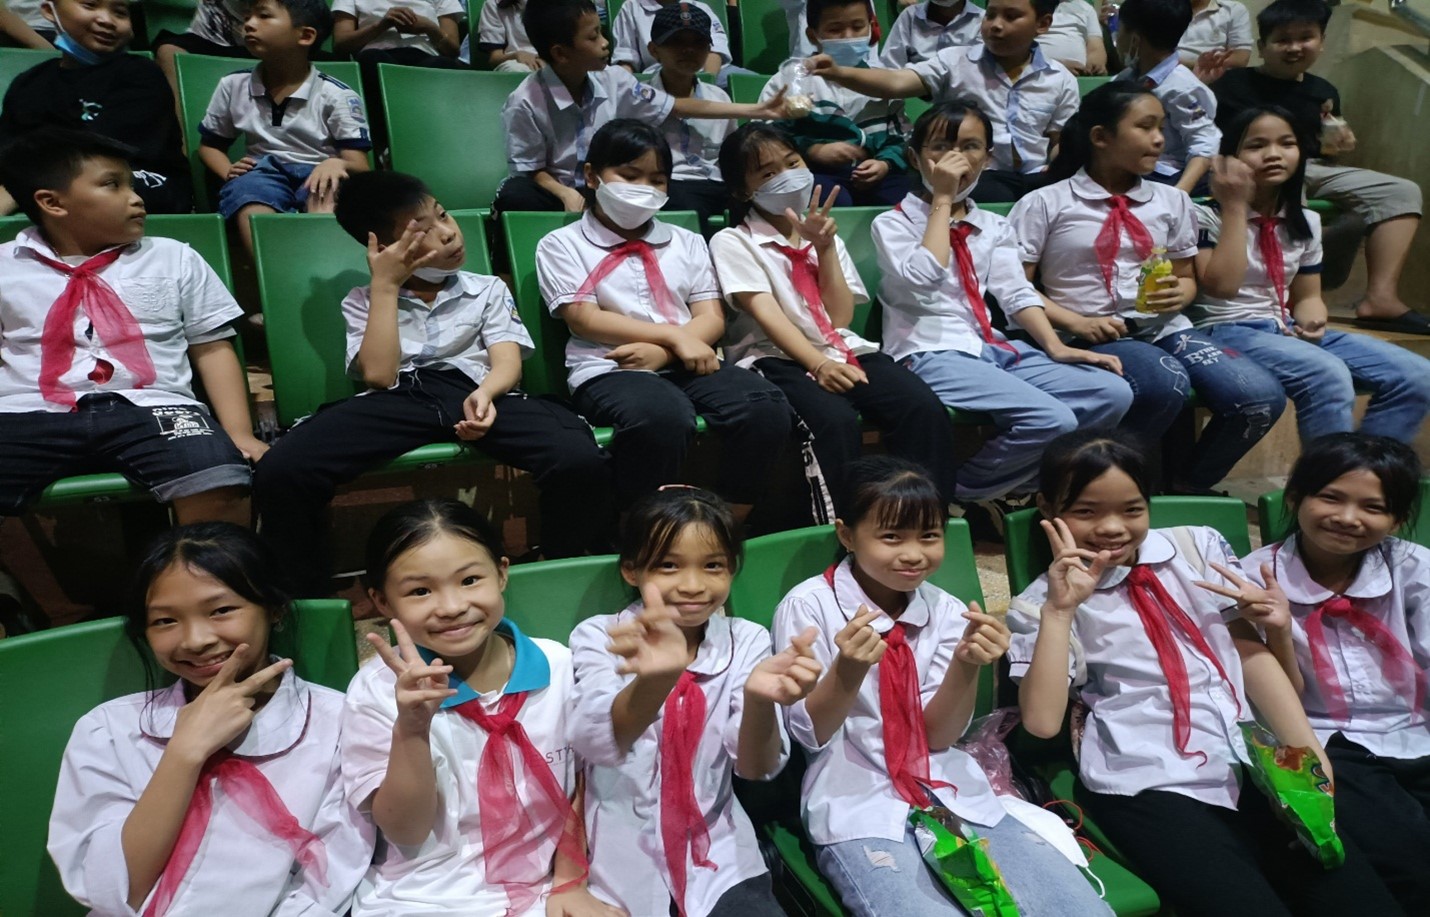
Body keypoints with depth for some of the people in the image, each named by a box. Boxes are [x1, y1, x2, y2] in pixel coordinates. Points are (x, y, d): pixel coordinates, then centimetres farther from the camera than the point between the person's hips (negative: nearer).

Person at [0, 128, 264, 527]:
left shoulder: (174, 258, 17)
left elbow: (212, 348, 13)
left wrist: (238, 432, -1)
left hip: (152, 408, -1)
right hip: (32, 415, 2)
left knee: (218, 485, -33)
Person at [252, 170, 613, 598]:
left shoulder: (488, 288, 22)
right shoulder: (363, 301, 21)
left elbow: (507, 363, 7)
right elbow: (379, 375, 3)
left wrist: (484, 393, -18)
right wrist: (385, 286, 7)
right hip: (397, 399, 0)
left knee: (583, 463, -32)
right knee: (280, 472, -29)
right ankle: (310, 601, -7)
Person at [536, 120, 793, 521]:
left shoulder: (687, 243, 22)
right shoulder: (561, 244, 10)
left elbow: (711, 319, 11)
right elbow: (585, 320, -3)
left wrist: (662, 353, -11)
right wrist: (674, 335, -10)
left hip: (686, 364, 4)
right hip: (608, 370, -4)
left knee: (767, 410, -26)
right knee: (663, 418, -39)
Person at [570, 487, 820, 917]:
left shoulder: (746, 642, -5)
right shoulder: (598, 636, -10)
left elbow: (757, 767, -15)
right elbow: (596, 744, -27)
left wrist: (759, 698, -36)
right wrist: (656, 677, -47)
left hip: (717, 855, 1)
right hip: (620, 858, -1)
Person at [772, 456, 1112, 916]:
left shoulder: (945, 611, 3)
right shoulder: (809, 605, -9)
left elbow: (937, 737, -1)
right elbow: (810, 734, -10)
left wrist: (966, 666, -20)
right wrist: (848, 670, -30)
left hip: (953, 795, 4)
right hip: (859, 806, -4)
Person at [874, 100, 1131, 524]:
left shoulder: (994, 227, 19)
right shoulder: (893, 223, 3)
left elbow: (1016, 292, 8)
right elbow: (924, 277, -17)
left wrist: (1054, 346, -7)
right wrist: (943, 200, -9)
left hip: (993, 348, 7)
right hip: (932, 355, -6)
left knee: (1112, 393, -10)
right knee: (1051, 420, -26)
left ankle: (1014, 481, 2)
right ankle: (951, 491, -5)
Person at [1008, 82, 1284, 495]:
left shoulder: (1172, 201, 15)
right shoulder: (1045, 204, 1)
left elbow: (1186, 277, 23)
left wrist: (1180, 294, -2)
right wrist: (1076, 322, -15)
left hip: (1164, 326, 6)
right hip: (1095, 335, -5)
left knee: (1262, 396, -18)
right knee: (1167, 383, -37)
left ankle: (1188, 481, 10)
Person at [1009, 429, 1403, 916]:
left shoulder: (1198, 548, 10)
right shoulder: (1039, 604, 0)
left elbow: (1251, 653, 8)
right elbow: (1041, 721, -11)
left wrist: (1310, 753, -3)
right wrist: (1060, 611, -17)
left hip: (1250, 764, 4)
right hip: (1150, 787, -4)